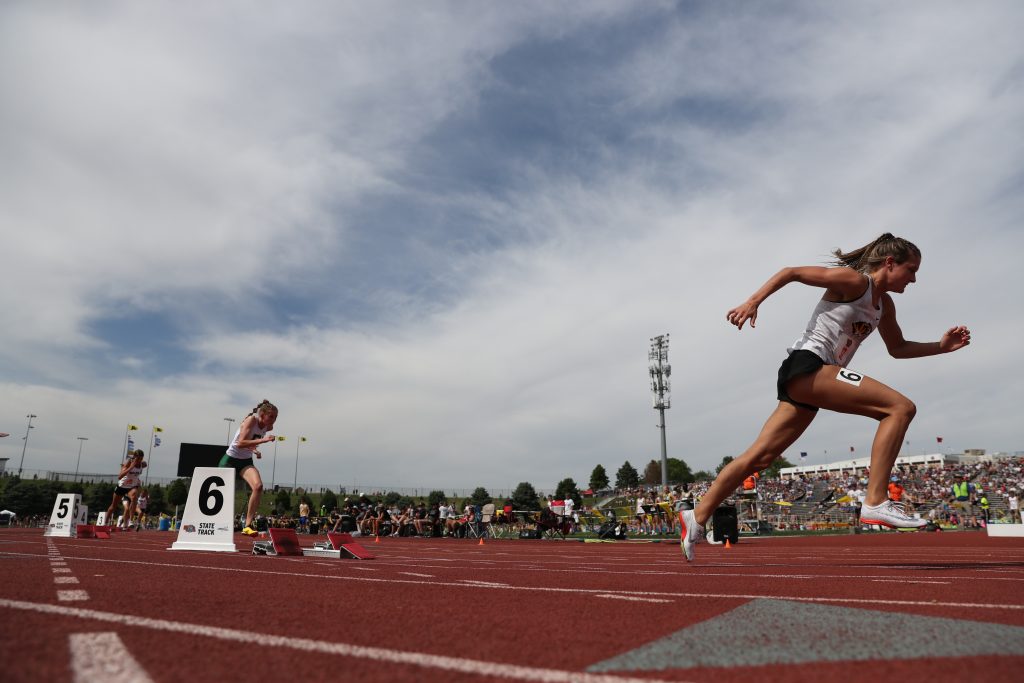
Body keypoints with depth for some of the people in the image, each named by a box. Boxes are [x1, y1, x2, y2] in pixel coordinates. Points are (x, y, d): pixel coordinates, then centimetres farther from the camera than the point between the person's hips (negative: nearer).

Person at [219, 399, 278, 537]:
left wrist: (254, 449, 3)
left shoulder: (268, 427, -2)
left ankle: (247, 525, -18)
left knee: (258, 486, -22)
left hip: (246, 461, 5)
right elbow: (240, 443, -33)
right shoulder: (251, 420, -21)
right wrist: (263, 440, -38)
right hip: (231, 459, -4)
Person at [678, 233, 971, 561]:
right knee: (900, 408, -14)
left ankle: (697, 517, 9)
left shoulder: (884, 305, 22)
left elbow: (898, 348, 33)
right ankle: (875, 502, -16)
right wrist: (753, 301, -18)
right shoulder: (854, 280, -4)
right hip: (806, 366, -9)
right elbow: (791, 272, -7)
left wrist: (941, 346, 20)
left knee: (760, 457, 5)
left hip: (805, 381, 9)